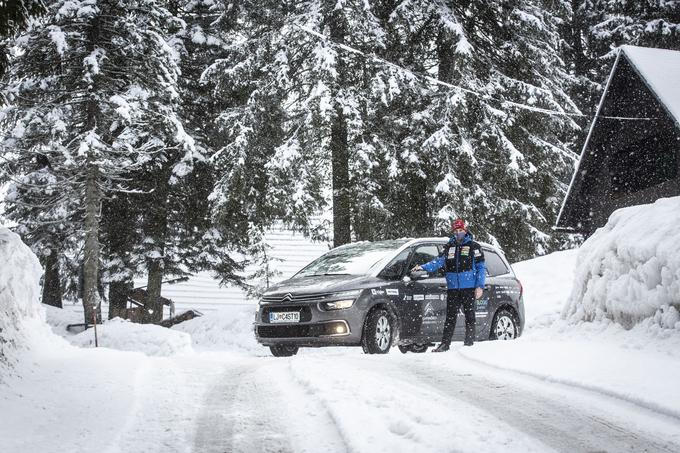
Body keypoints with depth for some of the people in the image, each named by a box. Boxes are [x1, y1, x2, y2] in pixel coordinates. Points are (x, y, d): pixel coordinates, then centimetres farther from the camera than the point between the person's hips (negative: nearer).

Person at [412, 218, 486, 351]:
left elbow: (481, 267, 2)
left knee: (469, 316, 0)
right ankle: (445, 344, 3)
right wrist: (423, 267, -6)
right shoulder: (448, 247, 15)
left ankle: (469, 344, 5)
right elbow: (438, 261, 10)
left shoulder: (473, 246, 4)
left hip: (469, 289, -3)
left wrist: (480, 286, -7)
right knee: (450, 317, 2)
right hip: (452, 289, 3)